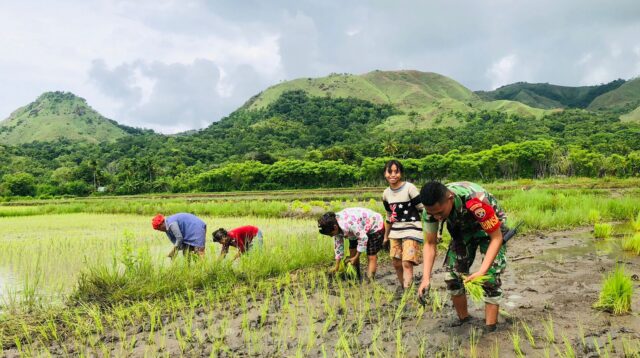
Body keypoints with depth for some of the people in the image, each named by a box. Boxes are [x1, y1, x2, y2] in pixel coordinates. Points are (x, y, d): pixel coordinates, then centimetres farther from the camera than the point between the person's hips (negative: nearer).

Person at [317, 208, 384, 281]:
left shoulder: (347, 224, -40)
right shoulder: (335, 226, -12)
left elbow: (363, 238, -32)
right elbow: (338, 245, -2)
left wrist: (356, 257, -21)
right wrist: (337, 266, 0)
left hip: (375, 227, -9)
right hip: (360, 229, 9)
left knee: (371, 257, -13)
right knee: (352, 253, 7)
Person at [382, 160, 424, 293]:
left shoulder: (410, 188, -13)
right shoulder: (386, 194, 6)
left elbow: (423, 210, -11)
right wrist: (386, 236, 22)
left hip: (411, 230, -6)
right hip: (396, 232, 6)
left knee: (407, 263, -16)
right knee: (396, 264, 10)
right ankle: (402, 287, 29)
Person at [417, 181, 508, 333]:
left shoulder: (475, 201, -43)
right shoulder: (431, 208, -26)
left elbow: (496, 238, -32)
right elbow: (430, 244, -13)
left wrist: (481, 272, -42)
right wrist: (426, 278, -24)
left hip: (492, 229, -4)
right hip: (463, 229, 5)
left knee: (490, 278, -16)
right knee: (453, 275, -1)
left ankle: (490, 330, -6)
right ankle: (463, 318, 21)